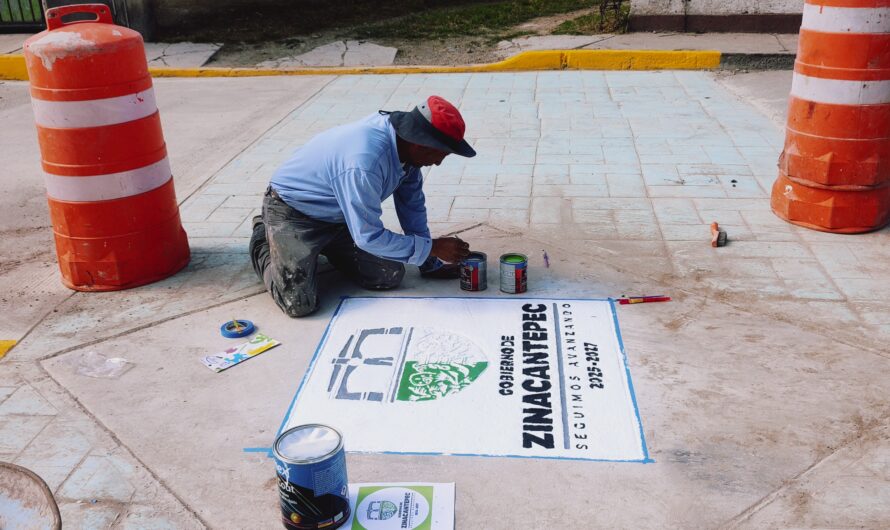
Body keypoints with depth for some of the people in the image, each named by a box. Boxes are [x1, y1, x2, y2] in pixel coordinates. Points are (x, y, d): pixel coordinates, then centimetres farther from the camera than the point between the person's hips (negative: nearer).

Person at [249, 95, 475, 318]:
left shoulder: (404, 143, -12)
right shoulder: (364, 164, -38)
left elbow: (412, 203, 1)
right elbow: (369, 237, -32)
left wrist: (430, 262, 5)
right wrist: (432, 247, -23)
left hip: (337, 215, 8)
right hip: (291, 213, -7)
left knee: (390, 276, -5)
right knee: (299, 304, -18)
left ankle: (324, 249, 19)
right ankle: (264, 241, 11)